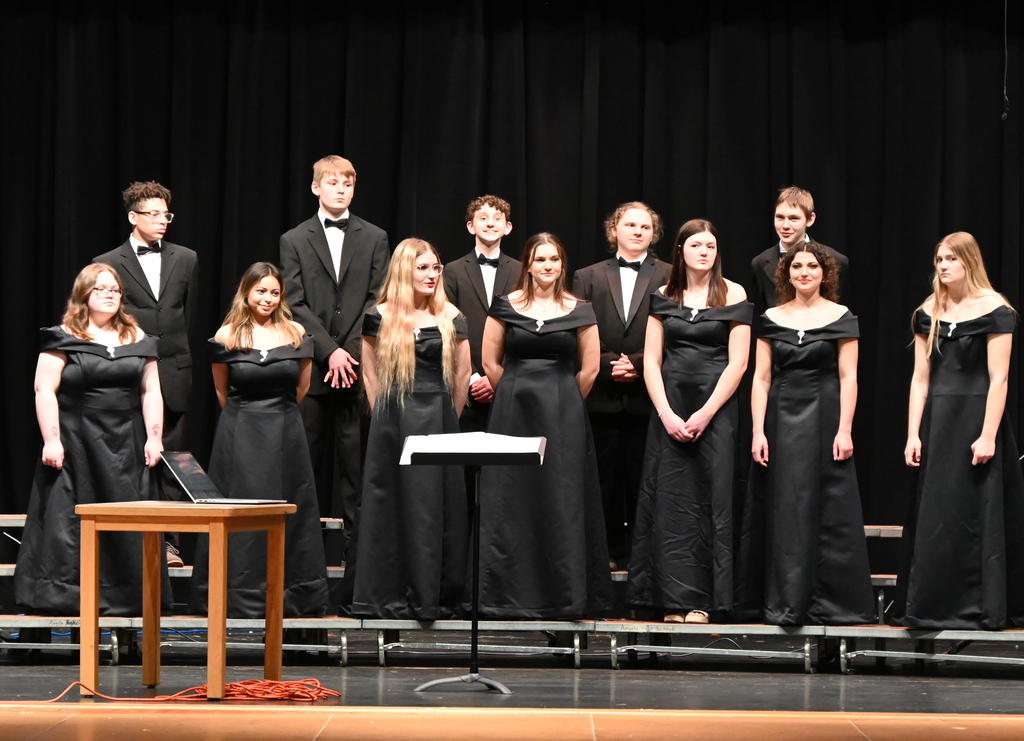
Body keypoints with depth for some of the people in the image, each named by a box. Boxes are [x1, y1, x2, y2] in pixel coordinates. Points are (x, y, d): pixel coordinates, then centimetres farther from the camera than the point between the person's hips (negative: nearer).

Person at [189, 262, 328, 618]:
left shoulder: (296, 333, 3)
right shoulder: (227, 336, -1)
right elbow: (222, 392, 10)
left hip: (285, 433, 2)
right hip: (240, 434, -2)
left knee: (288, 510, 4)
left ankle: (292, 595, 11)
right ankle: (239, 597, 3)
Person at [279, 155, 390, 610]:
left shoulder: (374, 239, 12)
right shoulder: (295, 241, 10)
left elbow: (376, 300, 4)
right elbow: (296, 304, 1)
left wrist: (349, 352, -7)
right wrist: (329, 351, -9)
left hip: (358, 368, 0)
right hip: (313, 368, 0)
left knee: (354, 466, -2)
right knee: (311, 465, 0)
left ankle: (351, 560, -1)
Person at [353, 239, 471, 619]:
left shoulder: (450, 317, 4)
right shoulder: (381, 316, 3)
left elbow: (462, 374, 9)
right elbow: (370, 375, 9)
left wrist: (446, 420, 9)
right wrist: (385, 417, 6)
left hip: (437, 420, 0)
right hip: (392, 422, 0)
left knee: (436, 505, 0)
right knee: (392, 504, 1)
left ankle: (434, 599, 5)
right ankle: (389, 598, 6)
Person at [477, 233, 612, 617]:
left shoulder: (579, 311, 3)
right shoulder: (506, 306, 3)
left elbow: (590, 369, 6)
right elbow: (490, 362, 6)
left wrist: (562, 403, 8)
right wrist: (519, 397, 8)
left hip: (563, 415, 0)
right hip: (513, 412, 0)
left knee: (562, 500, 2)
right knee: (512, 498, 0)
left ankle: (565, 594, 9)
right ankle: (512, 594, 7)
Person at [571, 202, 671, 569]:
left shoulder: (671, 278, 5)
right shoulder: (589, 278, 11)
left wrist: (639, 364, -12)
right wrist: (607, 363, -10)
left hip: (648, 397, -2)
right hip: (602, 396, 2)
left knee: (644, 481, 0)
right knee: (606, 480, 5)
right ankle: (610, 554, 14)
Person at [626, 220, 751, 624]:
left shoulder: (733, 295, 0)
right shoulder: (664, 297, 9)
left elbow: (737, 364, -5)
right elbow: (651, 360, 6)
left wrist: (705, 414, -11)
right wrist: (667, 414, -7)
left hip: (716, 406, -2)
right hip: (670, 405, 3)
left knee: (710, 497, -3)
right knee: (671, 499, 0)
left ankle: (702, 599, 2)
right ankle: (675, 597, 6)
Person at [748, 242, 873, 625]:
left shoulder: (840, 318, 1)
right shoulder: (771, 320, 8)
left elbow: (848, 378, -3)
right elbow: (761, 378, 5)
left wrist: (844, 431, -11)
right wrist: (758, 431, -3)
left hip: (824, 417, -2)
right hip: (782, 418, 2)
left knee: (830, 511, -2)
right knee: (787, 512, 3)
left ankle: (831, 604, 5)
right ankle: (788, 604, 8)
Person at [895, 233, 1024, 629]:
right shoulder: (928, 313, 9)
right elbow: (920, 379, 8)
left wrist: (988, 436, -16)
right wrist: (913, 434, 1)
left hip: (978, 418, -5)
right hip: (937, 421, 5)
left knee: (979, 514, -2)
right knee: (934, 515, 5)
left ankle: (982, 610, 4)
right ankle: (935, 607, 11)